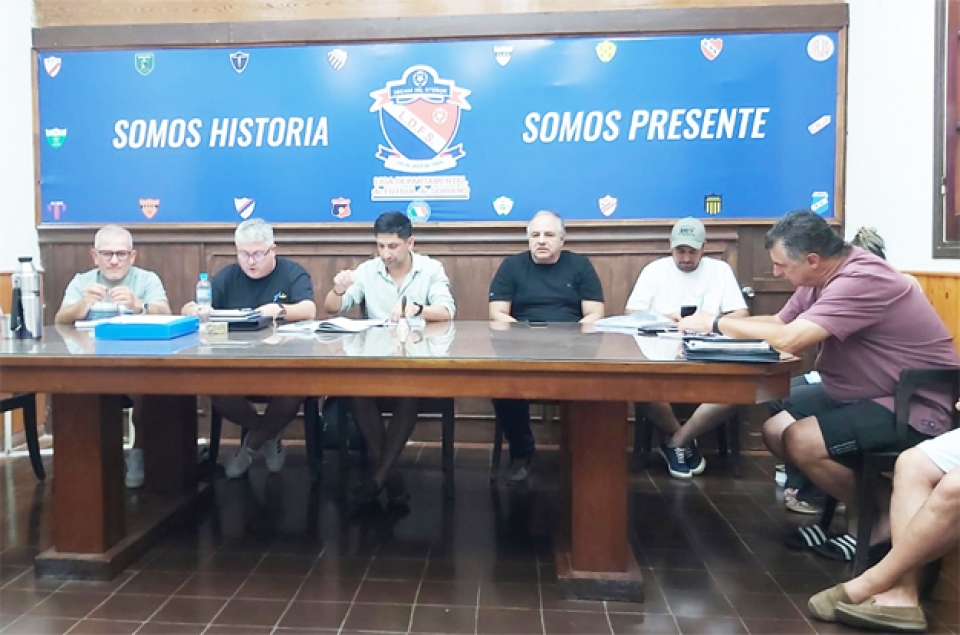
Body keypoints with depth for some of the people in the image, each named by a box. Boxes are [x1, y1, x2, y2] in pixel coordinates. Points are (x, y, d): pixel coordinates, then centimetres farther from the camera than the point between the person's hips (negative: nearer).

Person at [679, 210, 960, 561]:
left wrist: (716, 323, -23)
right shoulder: (823, 277, 2)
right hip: (863, 392, 10)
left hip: (917, 404, -9)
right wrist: (717, 321, -9)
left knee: (802, 441, -23)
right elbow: (778, 323, 6)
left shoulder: (862, 281, -28)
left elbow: (788, 339, -35)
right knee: (775, 429, 1)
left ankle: (876, 522, 1)